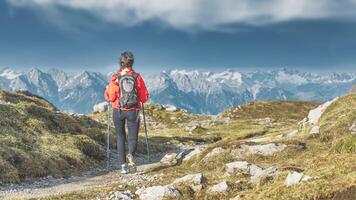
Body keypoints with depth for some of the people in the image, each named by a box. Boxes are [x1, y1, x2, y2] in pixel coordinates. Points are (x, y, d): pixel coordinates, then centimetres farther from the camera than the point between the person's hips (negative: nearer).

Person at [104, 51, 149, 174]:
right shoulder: (137, 77, -3)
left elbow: (109, 97, -9)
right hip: (133, 112, 0)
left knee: (120, 137, 14)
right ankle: (131, 156, -23)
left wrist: (108, 89, 13)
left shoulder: (115, 78, -6)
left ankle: (123, 165, 10)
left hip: (118, 111, 0)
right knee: (132, 137, 8)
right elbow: (144, 97, -1)